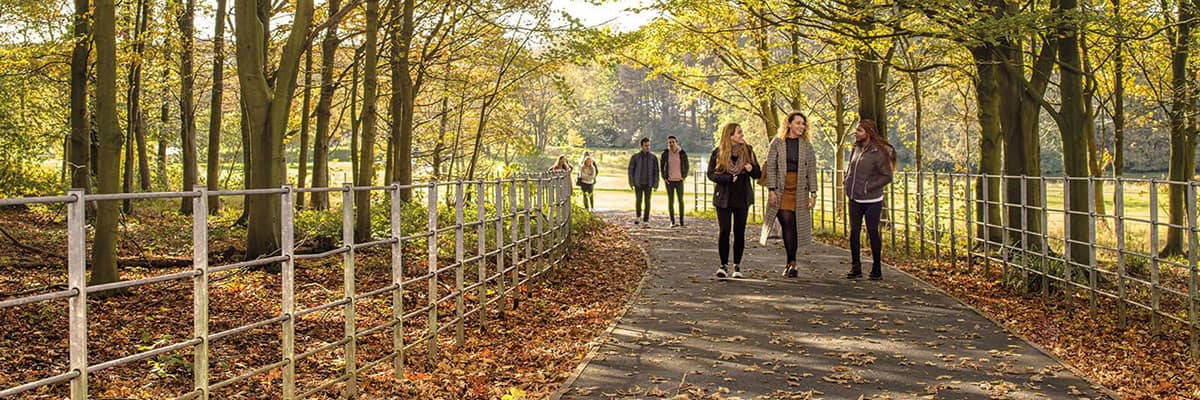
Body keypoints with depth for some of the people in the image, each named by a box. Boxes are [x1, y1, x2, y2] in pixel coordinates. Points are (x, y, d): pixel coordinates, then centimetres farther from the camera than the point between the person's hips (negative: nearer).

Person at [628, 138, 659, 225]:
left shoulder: (653, 157, -3)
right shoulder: (635, 157, -6)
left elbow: (656, 171, -2)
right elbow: (631, 170, -1)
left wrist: (656, 185, -7)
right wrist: (631, 183, -7)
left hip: (648, 184, 1)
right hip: (638, 183, -1)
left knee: (647, 202, -3)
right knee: (639, 201, -1)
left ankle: (646, 220, 4)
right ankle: (638, 215, 26)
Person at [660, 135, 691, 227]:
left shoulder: (682, 153, -5)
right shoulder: (665, 153, -4)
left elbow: (686, 166, 9)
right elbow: (662, 166, 9)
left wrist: (684, 176, 0)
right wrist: (664, 178, 1)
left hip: (679, 181, 0)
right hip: (669, 181, 0)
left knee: (680, 200, 4)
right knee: (670, 201, -1)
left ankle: (681, 221, 12)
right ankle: (672, 221, 3)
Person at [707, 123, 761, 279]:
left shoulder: (747, 151, 5)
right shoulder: (718, 153, -2)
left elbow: (758, 174, 9)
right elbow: (711, 174, -5)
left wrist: (752, 169, -14)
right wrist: (728, 178, -18)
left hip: (742, 197, 2)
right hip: (723, 198, -2)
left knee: (739, 231, 3)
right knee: (724, 230, -6)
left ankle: (737, 265, 13)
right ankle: (724, 265, 4)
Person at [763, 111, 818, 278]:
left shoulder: (806, 145, 8)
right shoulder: (777, 143, 2)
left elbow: (811, 170, 7)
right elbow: (770, 167, 0)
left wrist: (813, 193, 1)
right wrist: (771, 190, -8)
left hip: (799, 191, 2)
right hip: (781, 190, -2)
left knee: (795, 226, 1)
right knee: (787, 224, -10)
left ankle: (791, 262, 10)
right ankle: (792, 262, -5)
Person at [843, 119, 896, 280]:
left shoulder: (878, 152, -14)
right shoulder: (857, 149, 7)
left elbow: (887, 176, -13)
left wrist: (868, 186, -15)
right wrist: (846, 180, 8)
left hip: (871, 200, -7)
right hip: (855, 199, 7)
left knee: (873, 232, 1)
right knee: (854, 232, 7)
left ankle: (876, 269, 13)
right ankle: (856, 268, 15)